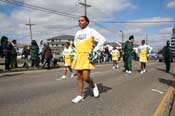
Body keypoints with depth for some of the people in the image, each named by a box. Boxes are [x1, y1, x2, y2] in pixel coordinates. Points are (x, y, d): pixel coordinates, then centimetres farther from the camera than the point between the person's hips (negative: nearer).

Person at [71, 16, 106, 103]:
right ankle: (80, 96, 15)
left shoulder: (91, 31, -3)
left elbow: (102, 39, -7)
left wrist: (94, 50, -8)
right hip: (78, 56, 6)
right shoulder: (77, 33, 14)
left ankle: (93, 86, 20)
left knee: (86, 77, -12)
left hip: (87, 56, -6)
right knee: (79, 77, 6)